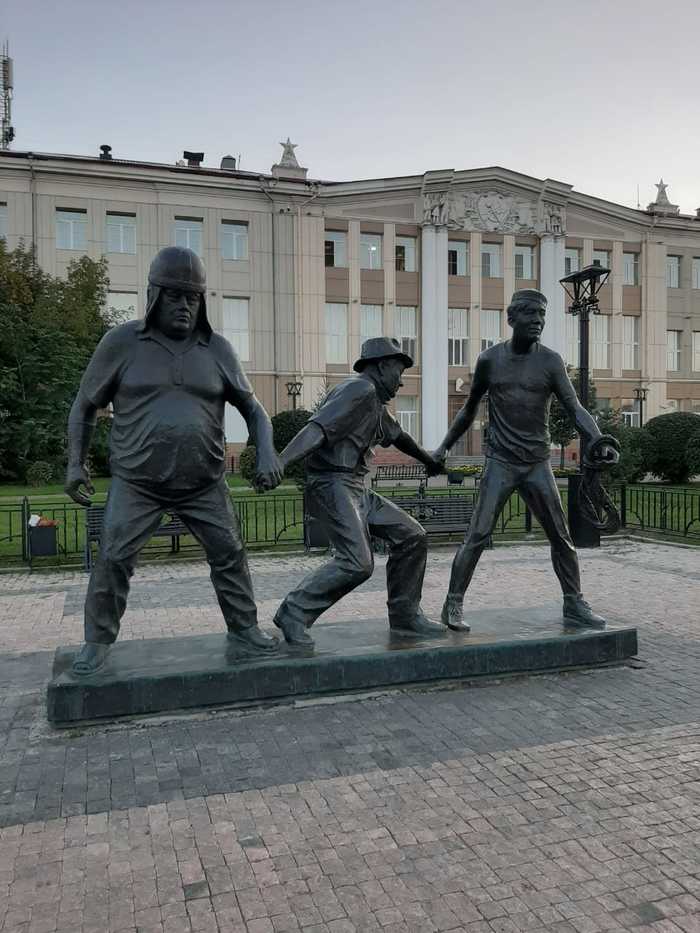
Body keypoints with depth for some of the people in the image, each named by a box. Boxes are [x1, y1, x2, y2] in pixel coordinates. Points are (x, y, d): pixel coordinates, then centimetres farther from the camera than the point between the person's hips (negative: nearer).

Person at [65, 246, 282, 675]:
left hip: (204, 483, 2)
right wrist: (75, 463, -2)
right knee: (113, 559, -6)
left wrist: (267, 454, -11)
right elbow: (85, 405, 6)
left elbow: (253, 408, 6)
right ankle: (97, 642, 12)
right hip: (136, 482, -1)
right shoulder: (121, 342, -4)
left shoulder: (218, 349, 0)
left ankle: (245, 627, 19)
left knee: (230, 554, 2)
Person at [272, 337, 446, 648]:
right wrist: (280, 462, -39)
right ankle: (294, 614, -9)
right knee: (357, 562, -22)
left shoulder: (375, 403, 21)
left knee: (411, 537, 7)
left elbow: (397, 435, 39)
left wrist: (428, 460, 54)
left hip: (357, 490, 10)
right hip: (332, 485, -10)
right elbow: (318, 427, -26)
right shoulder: (359, 389, -11)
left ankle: (405, 615, 17)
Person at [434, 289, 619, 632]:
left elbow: (575, 409, -11)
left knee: (561, 537, 5)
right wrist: (444, 446, 14)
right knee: (477, 536, -9)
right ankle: (453, 605, 0)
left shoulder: (550, 361, -2)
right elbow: (469, 409, 13)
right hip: (500, 463, -1)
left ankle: (574, 604, 19)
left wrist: (599, 442, -29)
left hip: (538, 464, 2)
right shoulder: (489, 359, 0)